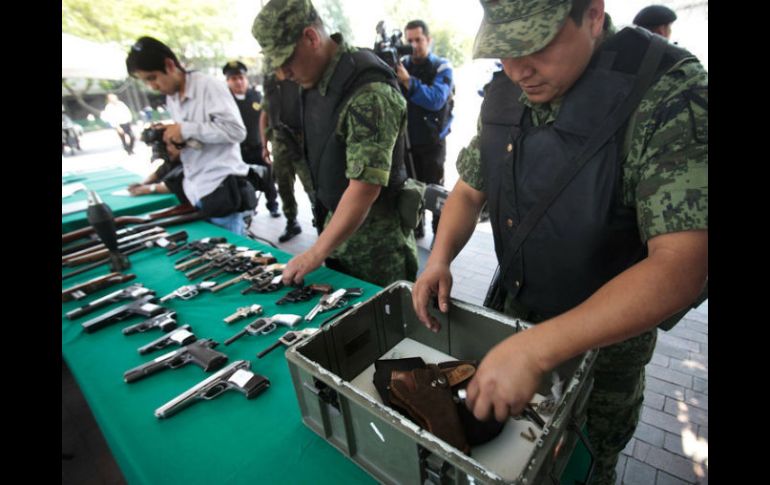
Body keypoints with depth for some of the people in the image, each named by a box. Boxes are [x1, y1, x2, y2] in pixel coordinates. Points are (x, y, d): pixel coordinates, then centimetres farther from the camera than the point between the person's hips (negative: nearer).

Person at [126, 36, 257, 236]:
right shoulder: (171, 99, 16)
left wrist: (185, 130, -16)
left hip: (220, 189, -7)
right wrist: (174, 146, 1)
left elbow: (236, 131, -17)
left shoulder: (209, 86, -8)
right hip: (194, 191, 8)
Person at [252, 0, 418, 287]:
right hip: (335, 221, 8)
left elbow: (365, 187, -27)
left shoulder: (369, 92, -24)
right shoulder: (314, 80, 3)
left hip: (375, 239, -8)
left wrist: (315, 254, -21)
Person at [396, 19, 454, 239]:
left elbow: (436, 99, -23)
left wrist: (407, 80, -31)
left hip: (432, 141, -4)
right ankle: (416, 227, 27)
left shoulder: (442, 67, -6)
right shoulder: (402, 64, 6)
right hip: (407, 139, 4)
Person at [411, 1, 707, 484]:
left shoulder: (671, 94, -25)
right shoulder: (503, 94, -7)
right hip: (513, 308, 5)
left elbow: (682, 266, -32)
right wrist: (439, 258, -16)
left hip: (610, 331, -4)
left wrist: (535, 349, -41)